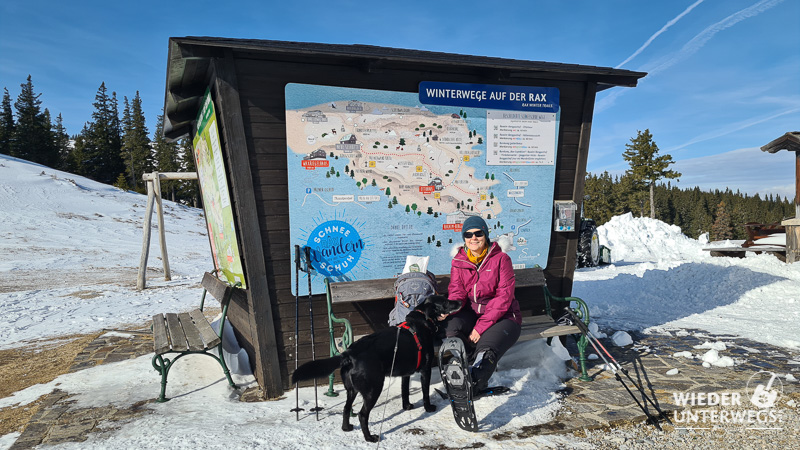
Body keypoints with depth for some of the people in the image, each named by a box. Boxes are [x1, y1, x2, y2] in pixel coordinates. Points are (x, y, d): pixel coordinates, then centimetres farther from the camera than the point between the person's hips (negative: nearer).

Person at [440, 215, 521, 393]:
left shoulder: (501, 259, -5)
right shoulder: (458, 261, 7)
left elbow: (504, 297, -12)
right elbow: (457, 292, 1)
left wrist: (481, 327, -21)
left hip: (501, 315, -3)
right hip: (471, 312, 3)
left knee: (486, 350, -33)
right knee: (451, 324, -31)